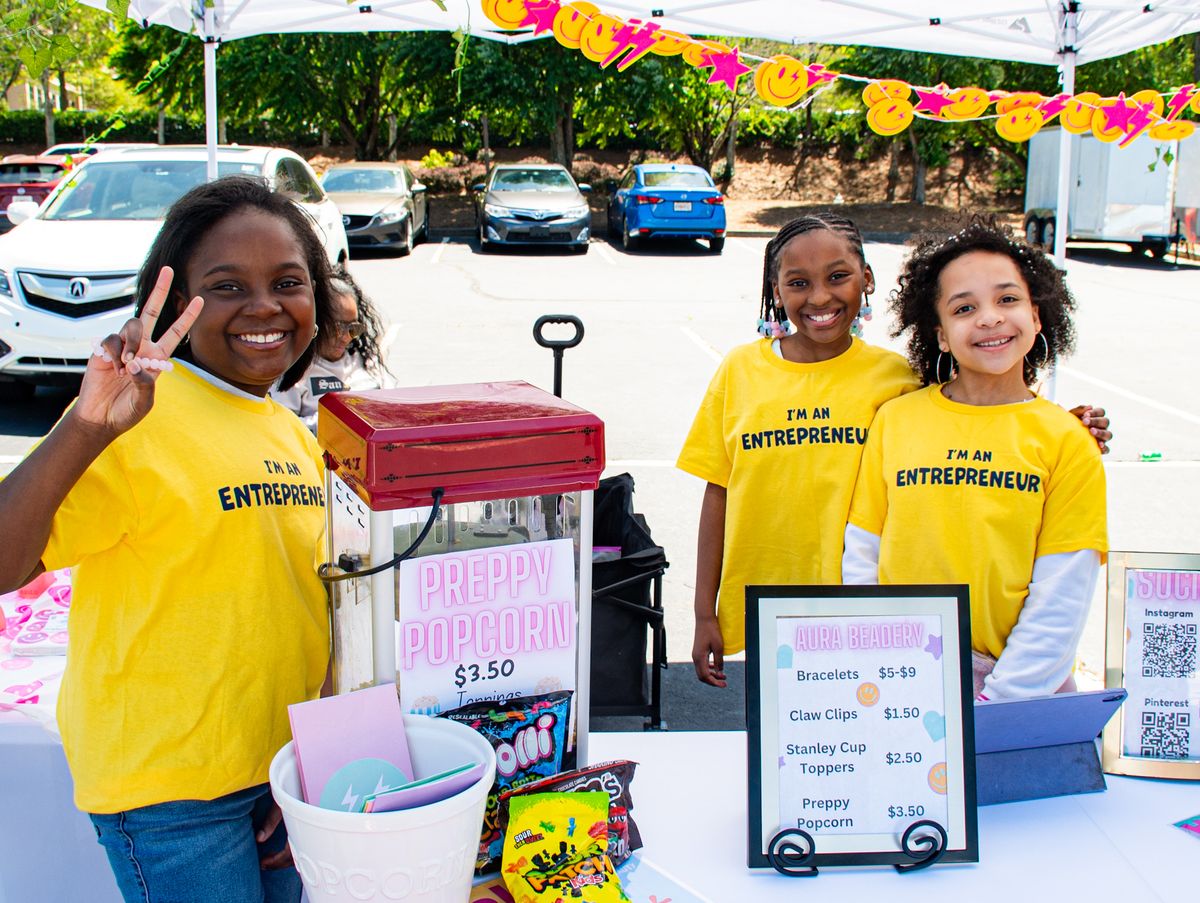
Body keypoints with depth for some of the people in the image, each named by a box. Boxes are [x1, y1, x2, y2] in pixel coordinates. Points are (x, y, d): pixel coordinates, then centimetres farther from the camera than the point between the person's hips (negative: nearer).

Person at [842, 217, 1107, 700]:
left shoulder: (1067, 441, 1)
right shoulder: (895, 420, 5)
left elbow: (1059, 608, -2)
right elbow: (860, 563, 6)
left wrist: (992, 709, -11)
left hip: (1020, 684, -1)